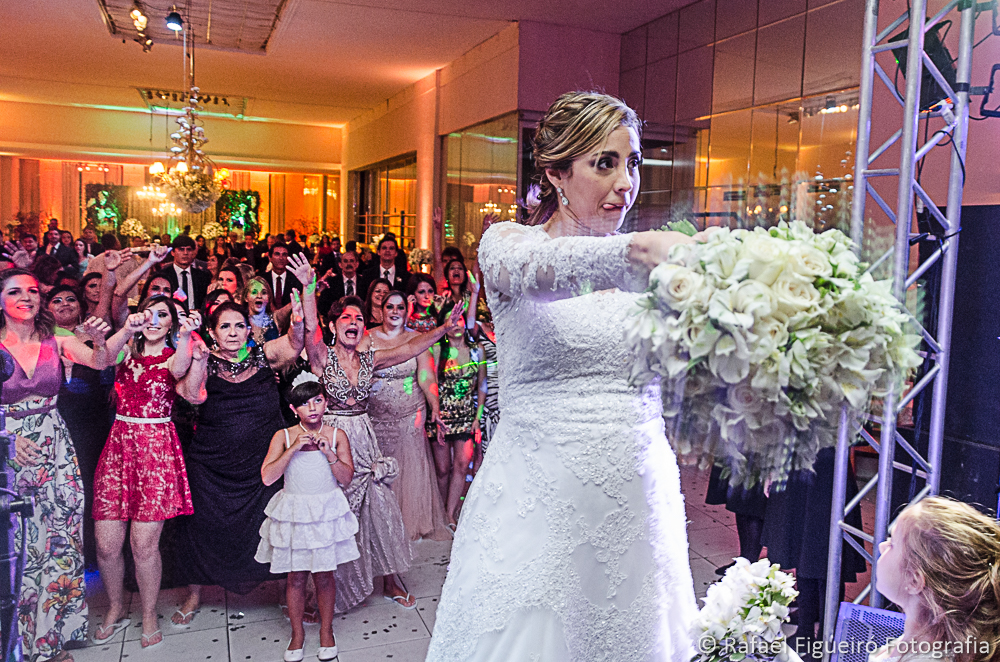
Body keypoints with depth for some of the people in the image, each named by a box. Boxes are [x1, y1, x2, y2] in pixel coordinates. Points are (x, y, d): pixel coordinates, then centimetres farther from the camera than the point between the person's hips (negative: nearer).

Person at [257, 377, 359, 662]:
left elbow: (346, 479, -4)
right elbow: (267, 477, -14)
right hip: (293, 514, 0)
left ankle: (326, 630, 27)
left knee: (323, 574, 8)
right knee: (296, 576, 8)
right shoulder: (283, 437, -4)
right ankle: (297, 633, 26)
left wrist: (329, 453, -18)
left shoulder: (337, 436, -2)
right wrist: (294, 448, -21)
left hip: (327, 512, 0)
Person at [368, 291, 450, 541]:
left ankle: (412, 522, 16)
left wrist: (435, 407, -16)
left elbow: (426, 378, -2)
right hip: (376, 415, 0)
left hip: (410, 414, 0)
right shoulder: (368, 339, 3)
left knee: (410, 466, 2)